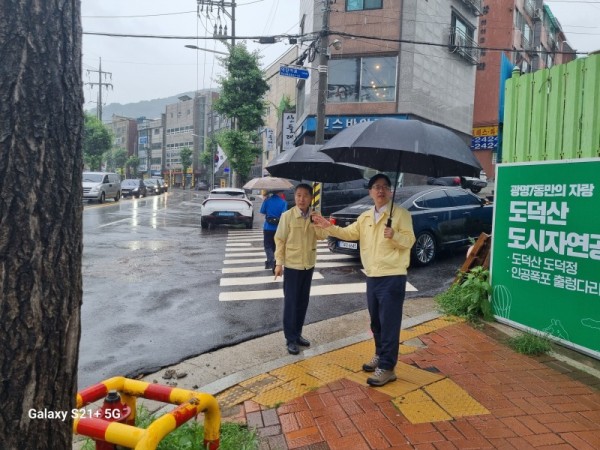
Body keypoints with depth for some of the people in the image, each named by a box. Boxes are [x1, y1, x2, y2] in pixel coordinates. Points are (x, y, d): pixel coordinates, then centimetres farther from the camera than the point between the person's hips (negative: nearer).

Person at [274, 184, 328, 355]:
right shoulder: (287, 216, -10)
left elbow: (323, 235, -5)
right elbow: (280, 240, -8)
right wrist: (279, 263, -12)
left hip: (308, 265, 5)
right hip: (292, 265, -4)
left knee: (303, 302, 13)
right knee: (291, 303, 1)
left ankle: (297, 334, 26)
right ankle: (290, 339, 10)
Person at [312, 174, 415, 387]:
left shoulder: (401, 214, -7)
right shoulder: (365, 217, 12)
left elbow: (409, 241, -12)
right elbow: (348, 233, 15)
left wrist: (394, 235, -31)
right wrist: (329, 227, 4)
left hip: (392, 277, -7)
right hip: (372, 277, 7)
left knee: (389, 323, -3)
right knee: (376, 322, 18)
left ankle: (387, 368, 5)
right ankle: (380, 355, 35)